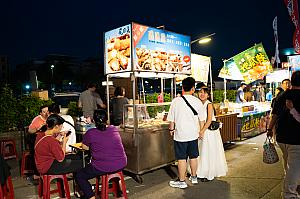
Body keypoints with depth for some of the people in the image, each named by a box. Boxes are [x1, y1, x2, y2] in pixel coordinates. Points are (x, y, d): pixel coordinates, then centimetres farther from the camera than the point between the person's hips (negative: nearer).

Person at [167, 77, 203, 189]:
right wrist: (200, 131, 18)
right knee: (193, 156, 17)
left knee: (181, 158, 6)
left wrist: (171, 129, 13)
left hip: (180, 134, -3)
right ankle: (194, 177, 34)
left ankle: (182, 181, 17)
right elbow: (201, 119, 3)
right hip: (193, 134, 3)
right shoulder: (197, 101, -5)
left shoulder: (176, 101, -11)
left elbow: (171, 119, -5)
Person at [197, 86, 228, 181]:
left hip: (210, 131, -7)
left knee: (209, 153, 3)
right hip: (201, 131, 7)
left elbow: (209, 121, -18)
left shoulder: (209, 104, -14)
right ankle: (202, 173, 29)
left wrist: (202, 131, -20)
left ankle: (209, 174, 16)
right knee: (201, 152, 14)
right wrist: (200, 131, 6)